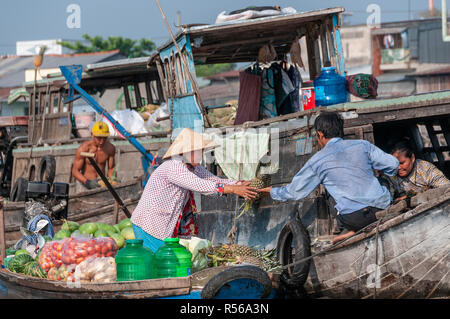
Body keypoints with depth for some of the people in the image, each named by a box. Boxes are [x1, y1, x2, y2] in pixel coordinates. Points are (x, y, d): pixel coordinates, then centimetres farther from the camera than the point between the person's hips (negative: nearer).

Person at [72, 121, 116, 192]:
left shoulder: (110, 148, -6)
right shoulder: (83, 148, -17)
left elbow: (111, 169, 6)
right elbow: (75, 171, -14)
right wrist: (88, 182, -29)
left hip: (101, 183, 3)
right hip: (84, 184, -3)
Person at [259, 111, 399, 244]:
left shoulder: (317, 161, 4)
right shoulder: (362, 145, 9)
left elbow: (295, 192, 13)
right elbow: (393, 164, 10)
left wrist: (272, 191, 33)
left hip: (354, 217, -2)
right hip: (382, 207, 2)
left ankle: (350, 230, -2)